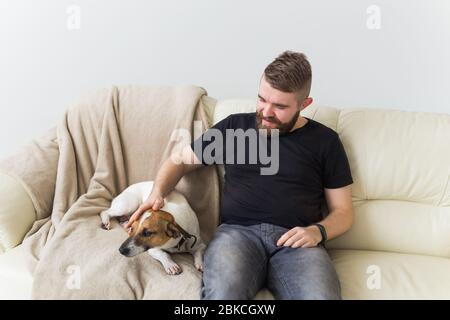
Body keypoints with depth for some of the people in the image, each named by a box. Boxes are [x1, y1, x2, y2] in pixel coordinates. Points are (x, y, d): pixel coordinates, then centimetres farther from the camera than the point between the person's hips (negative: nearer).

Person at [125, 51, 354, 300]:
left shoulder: (324, 141, 13)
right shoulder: (234, 126, 15)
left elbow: (343, 211, 14)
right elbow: (180, 161, 22)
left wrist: (318, 231, -8)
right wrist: (157, 193, 2)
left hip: (296, 242, 0)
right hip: (237, 232, 0)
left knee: (320, 296, -34)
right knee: (223, 291, -35)